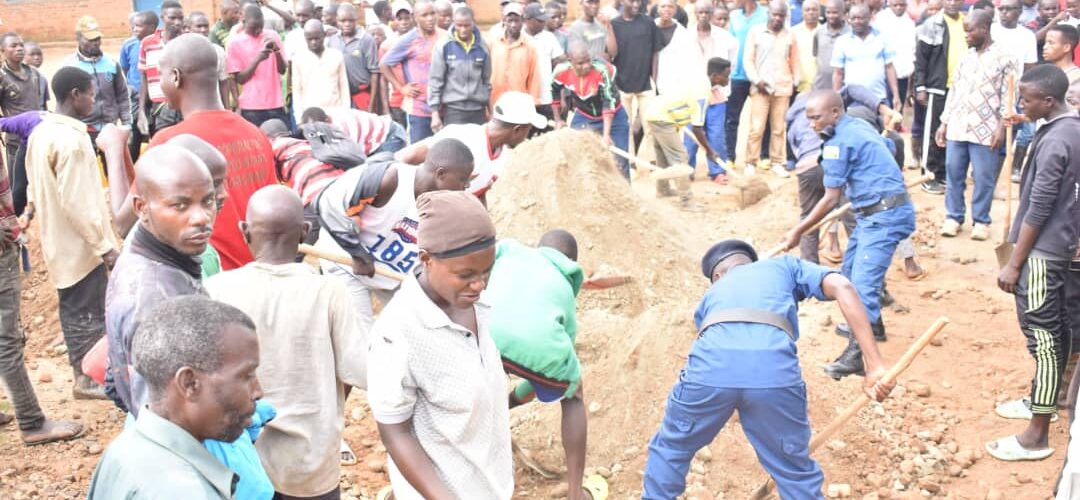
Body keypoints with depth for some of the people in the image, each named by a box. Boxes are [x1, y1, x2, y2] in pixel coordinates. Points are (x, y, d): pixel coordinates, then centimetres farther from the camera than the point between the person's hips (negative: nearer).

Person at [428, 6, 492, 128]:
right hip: (453, 109, -3)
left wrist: (490, 112, 15)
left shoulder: (482, 47, 4)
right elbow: (435, 81, -3)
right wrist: (435, 113, -6)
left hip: (478, 110, 3)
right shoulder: (443, 46, -4)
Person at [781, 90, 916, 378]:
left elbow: (831, 199, -15)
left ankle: (857, 353, -20)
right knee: (851, 268, 23)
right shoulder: (858, 125, 10)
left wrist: (798, 231, -9)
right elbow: (887, 149, 26)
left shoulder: (838, 142, -16)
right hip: (875, 212, 11)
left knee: (863, 281, -17)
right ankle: (871, 326, 40)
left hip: (884, 216, -11)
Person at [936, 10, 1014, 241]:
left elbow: (1008, 96, -6)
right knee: (953, 174, 8)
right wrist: (944, 123, 11)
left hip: (985, 130, -5)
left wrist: (1002, 127, -12)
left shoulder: (1004, 58, -4)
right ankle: (954, 217, 19)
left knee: (983, 178, 2)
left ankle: (981, 220, 14)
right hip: (957, 127, 5)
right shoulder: (966, 57, 11)